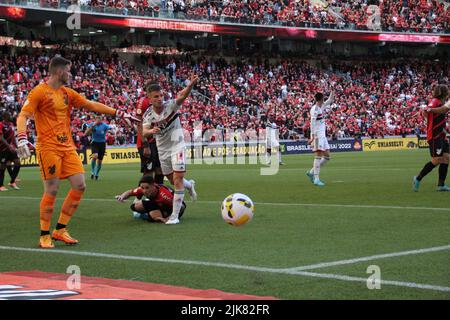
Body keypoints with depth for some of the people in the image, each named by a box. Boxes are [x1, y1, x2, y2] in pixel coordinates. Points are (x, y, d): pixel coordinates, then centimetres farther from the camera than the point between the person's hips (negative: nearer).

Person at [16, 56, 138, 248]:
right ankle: (44, 236, 7)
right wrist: (22, 138, -28)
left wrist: (118, 113, 13)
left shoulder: (67, 93, 14)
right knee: (51, 190, -8)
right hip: (48, 148, -7)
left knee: (79, 186, 0)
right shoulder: (39, 92, -5)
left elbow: (92, 105, 18)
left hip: (67, 147, 7)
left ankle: (60, 230, 12)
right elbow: (22, 116, -11)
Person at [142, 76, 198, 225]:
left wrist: (191, 85, -57)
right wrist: (151, 131, -45)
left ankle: (175, 215, -6)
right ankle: (190, 185, 51)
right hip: (162, 150, 4)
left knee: (178, 180, -12)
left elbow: (182, 96, -37)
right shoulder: (148, 114, -8)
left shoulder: (171, 105, -17)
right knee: (172, 180, 17)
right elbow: (144, 132, -21)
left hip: (177, 146, -4)